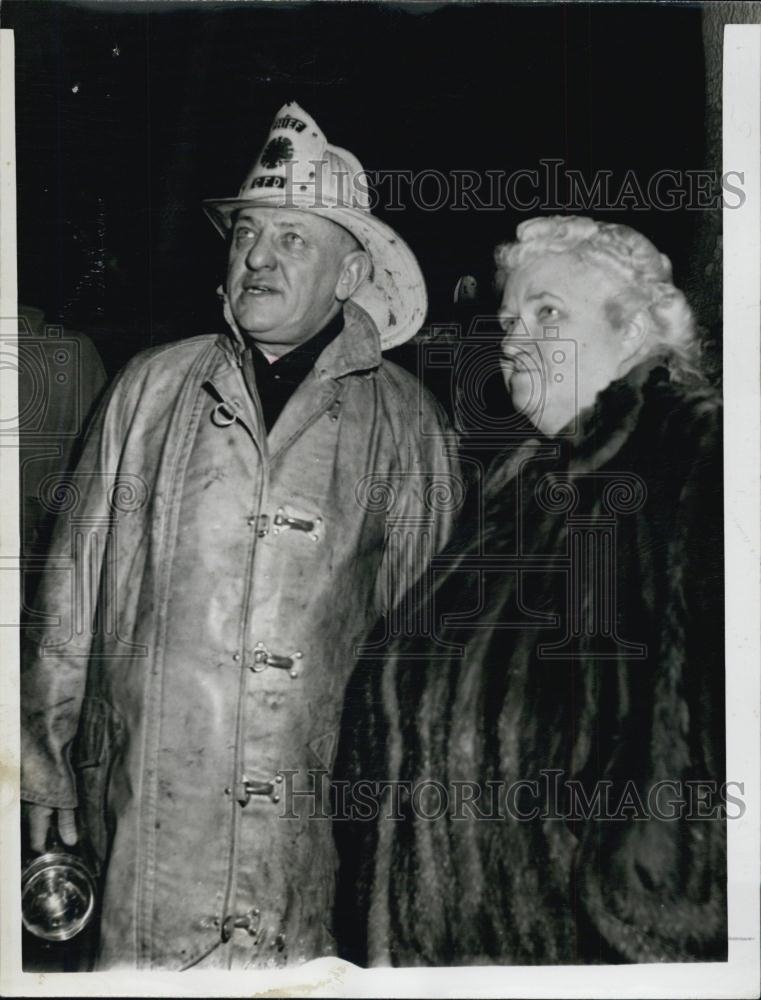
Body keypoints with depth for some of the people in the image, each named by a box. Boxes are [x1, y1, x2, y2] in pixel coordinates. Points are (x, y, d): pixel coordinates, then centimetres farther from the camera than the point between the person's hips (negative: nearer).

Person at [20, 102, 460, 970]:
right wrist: (44, 745, 8)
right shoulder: (151, 387, 6)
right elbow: (74, 574, 9)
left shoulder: (404, 419, 3)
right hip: (146, 796, 1)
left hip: (320, 817, -1)